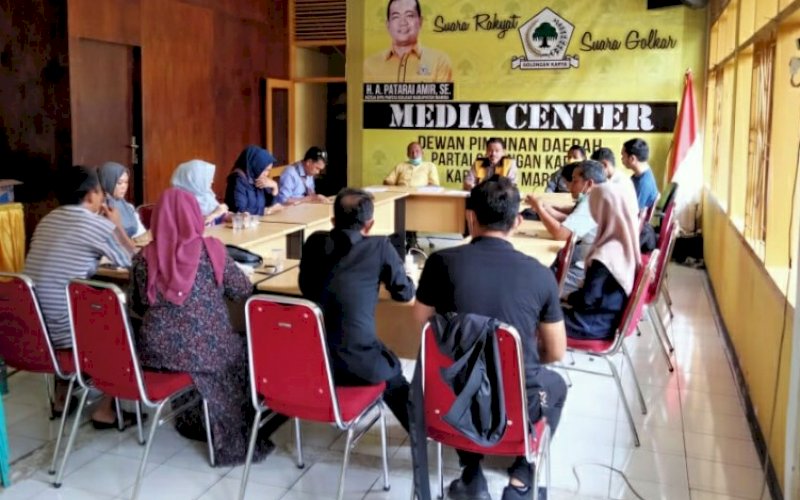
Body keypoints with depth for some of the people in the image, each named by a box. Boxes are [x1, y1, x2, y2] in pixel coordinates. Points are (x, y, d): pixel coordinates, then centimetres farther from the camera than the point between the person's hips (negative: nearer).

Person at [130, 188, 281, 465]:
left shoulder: (144, 257, 0)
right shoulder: (211, 248, -8)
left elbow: (137, 306, 10)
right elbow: (243, 291, 1)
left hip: (156, 350, 4)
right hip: (203, 349, -3)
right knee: (243, 350, 26)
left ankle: (192, 420, 42)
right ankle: (235, 440, 32)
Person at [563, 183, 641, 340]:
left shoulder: (606, 255, -31)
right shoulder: (630, 238, -7)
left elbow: (587, 300, -23)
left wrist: (567, 297, -2)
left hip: (600, 323, -8)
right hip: (615, 312, 8)